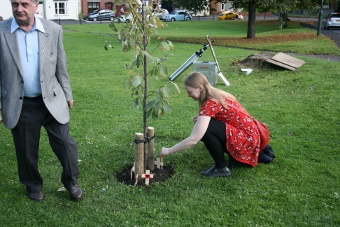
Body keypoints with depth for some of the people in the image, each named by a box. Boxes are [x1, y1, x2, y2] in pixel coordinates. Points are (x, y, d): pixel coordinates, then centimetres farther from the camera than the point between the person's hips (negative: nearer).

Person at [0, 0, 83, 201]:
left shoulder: (53, 30, -3)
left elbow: (61, 66, 5)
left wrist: (68, 95, 9)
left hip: (52, 100, 0)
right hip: (19, 105, 0)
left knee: (65, 143, 5)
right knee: (26, 150, 13)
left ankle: (71, 180, 31)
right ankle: (33, 185, 38)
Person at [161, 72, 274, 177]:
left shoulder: (210, 103, -23)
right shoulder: (217, 95, 4)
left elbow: (193, 140, -26)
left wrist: (169, 150, -14)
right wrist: (202, 118, -1)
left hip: (246, 140, -10)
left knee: (206, 130, -22)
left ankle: (221, 168, -5)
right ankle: (237, 157, 13)